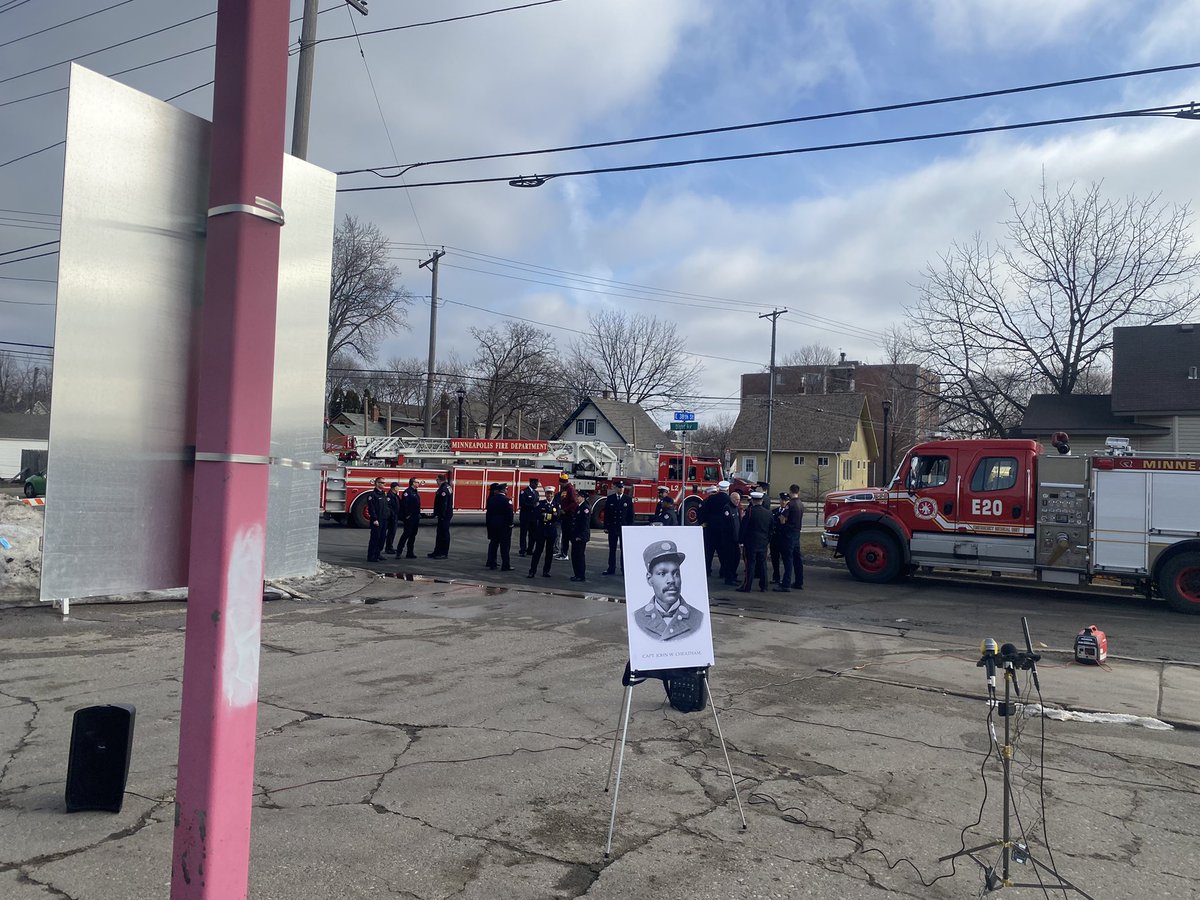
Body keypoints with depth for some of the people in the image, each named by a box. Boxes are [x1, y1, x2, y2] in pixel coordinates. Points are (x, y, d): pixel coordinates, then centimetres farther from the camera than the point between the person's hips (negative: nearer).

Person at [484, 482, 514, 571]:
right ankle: (505, 565, -1)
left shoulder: (491, 499, 5)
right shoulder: (506, 500, -14)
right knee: (505, 545, -2)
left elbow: (488, 512, 9)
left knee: (493, 544, 13)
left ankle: (491, 563, 16)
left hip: (493, 524, 6)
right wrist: (510, 524, -8)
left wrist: (488, 523, 15)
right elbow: (509, 513, -18)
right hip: (504, 525, -6)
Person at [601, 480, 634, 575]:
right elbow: (606, 513, 4)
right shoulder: (610, 498, 3)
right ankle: (611, 569, 11)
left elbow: (631, 514, 3)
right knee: (612, 549, 6)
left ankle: (625, 569, 8)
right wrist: (606, 526, -1)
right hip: (612, 527, 1)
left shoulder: (628, 499, 2)